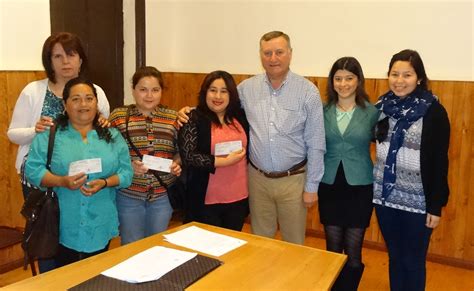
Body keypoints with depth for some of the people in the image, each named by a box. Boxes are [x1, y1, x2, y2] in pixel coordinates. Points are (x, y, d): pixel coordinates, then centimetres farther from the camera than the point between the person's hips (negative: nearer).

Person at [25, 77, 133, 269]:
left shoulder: (112, 135, 7)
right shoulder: (50, 134, 1)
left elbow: (126, 172, 3)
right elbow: (33, 169, -4)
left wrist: (104, 183, -16)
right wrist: (62, 181, -20)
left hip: (100, 225, 2)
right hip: (62, 226, -2)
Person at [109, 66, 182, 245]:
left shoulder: (172, 118, 3)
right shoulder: (118, 116, -3)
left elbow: (180, 151, 11)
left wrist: (177, 164, -9)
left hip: (163, 195, 2)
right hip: (128, 195, -2)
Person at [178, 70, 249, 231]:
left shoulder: (240, 117, 6)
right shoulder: (194, 119, -7)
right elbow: (187, 156, -16)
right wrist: (224, 161, -19)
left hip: (239, 197, 5)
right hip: (207, 199, -4)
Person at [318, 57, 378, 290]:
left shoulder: (372, 112, -4)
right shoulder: (322, 111, 0)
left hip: (360, 187, -1)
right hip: (329, 186, 2)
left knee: (353, 252, 7)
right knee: (333, 249, 12)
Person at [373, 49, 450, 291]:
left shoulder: (433, 112, -10)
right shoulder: (382, 106, 2)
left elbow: (439, 162, -9)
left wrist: (436, 206, -9)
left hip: (417, 201, -4)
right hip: (385, 197, 4)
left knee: (413, 261, 11)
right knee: (394, 257, 18)